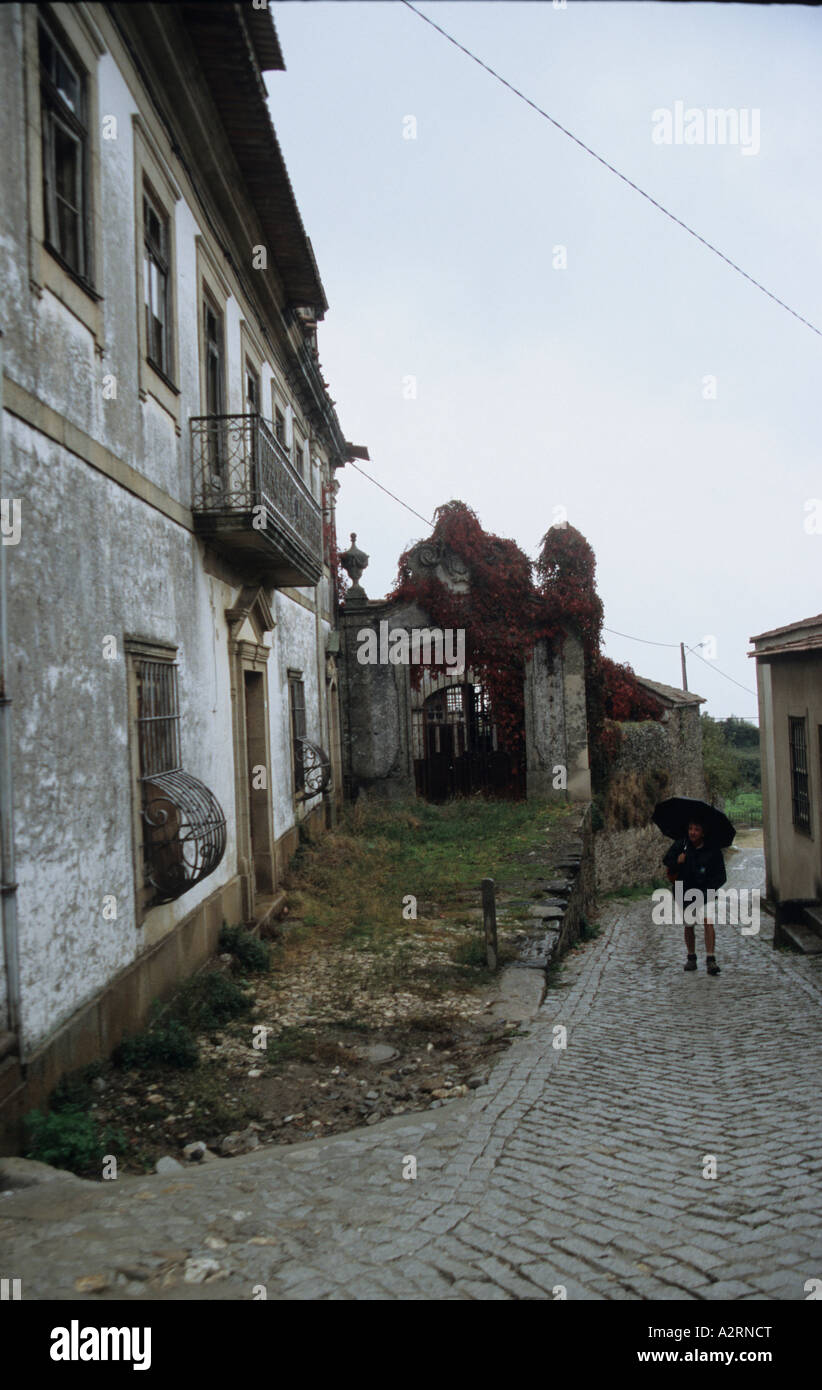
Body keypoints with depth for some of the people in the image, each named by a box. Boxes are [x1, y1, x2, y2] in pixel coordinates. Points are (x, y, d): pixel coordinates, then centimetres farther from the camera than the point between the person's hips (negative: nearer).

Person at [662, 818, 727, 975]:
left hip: (705, 893, -2)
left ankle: (710, 959, -16)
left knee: (708, 922, -19)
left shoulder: (713, 850, -8)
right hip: (685, 892, 2)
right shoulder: (680, 845, -3)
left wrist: (708, 890, -18)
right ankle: (691, 958, 28)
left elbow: (721, 876, -4)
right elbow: (667, 860, 7)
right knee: (688, 926, 12)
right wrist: (676, 861, -16)